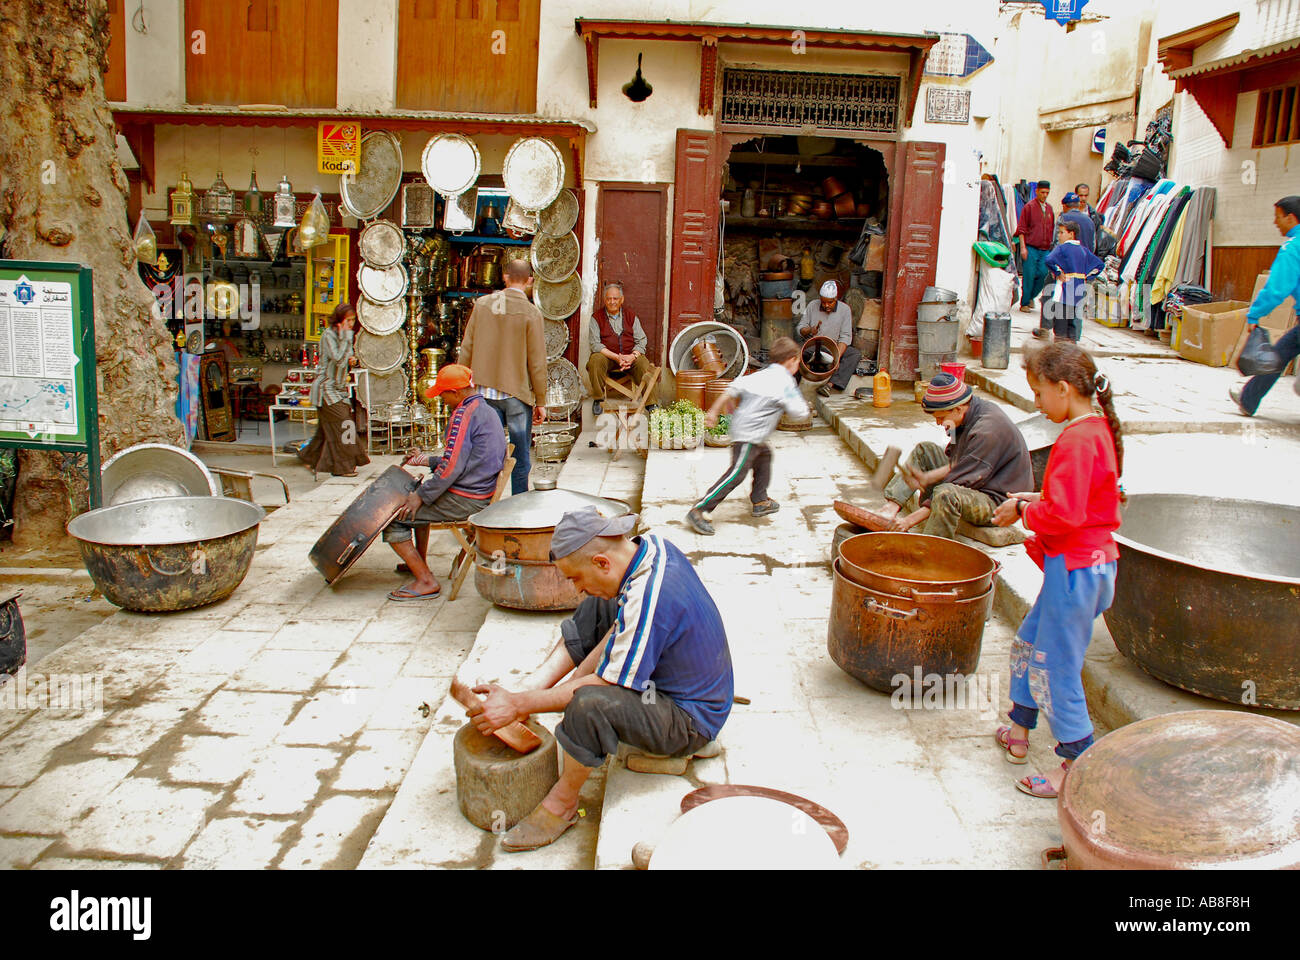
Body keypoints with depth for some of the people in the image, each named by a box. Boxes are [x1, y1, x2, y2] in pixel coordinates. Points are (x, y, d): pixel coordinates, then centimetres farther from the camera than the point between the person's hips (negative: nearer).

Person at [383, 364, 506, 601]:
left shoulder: (464, 413, -17)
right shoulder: (488, 411, 13)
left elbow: (452, 467, -22)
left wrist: (421, 495, -14)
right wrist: (428, 461, 22)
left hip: (464, 501, -11)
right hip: (482, 495, 11)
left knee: (392, 519, -5)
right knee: (424, 501, 34)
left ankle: (426, 581, -5)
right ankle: (419, 562, 38)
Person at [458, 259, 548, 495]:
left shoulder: (482, 304, 1)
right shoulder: (531, 313, -10)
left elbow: (466, 349, 6)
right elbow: (537, 362, -8)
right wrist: (540, 401, 1)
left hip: (485, 392, 4)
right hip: (517, 394, -3)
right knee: (520, 456, 6)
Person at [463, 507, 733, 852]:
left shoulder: (647, 601, -34)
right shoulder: (650, 545, -8)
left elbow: (603, 685, -26)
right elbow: (615, 634, 4)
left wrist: (518, 705, -19)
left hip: (692, 719, -10)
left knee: (590, 703, -35)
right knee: (592, 611, 15)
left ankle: (561, 804, -9)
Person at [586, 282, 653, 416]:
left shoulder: (631, 316, 12)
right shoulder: (596, 317, 4)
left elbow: (641, 341, 6)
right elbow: (594, 343, -6)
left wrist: (632, 356, -17)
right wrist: (616, 357, -20)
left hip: (630, 356, 1)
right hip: (606, 356, -1)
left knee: (644, 364, -28)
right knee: (595, 360, -33)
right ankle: (598, 399, -20)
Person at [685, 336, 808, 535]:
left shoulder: (761, 374, 13)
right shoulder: (785, 381, -10)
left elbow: (733, 388, 7)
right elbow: (799, 412, -11)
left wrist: (714, 410, 10)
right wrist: (803, 403, 12)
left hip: (742, 427, 10)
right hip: (749, 435, -10)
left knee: (764, 456, 29)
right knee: (736, 474, -12)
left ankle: (760, 501, 38)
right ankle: (699, 511, -17)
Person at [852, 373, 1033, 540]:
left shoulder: (987, 430, -27)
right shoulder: (972, 413, 2)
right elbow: (956, 465, 8)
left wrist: (912, 520, -28)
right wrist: (927, 478, -12)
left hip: (996, 501, -10)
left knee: (946, 494, -39)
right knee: (924, 450, 9)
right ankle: (890, 510, -6)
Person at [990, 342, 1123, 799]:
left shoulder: (1075, 440, -23)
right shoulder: (1098, 429, 9)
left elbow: (1064, 515, -28)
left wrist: (1023, 512, -12)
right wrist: (1038, 499, 9)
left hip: (1075, 568, -11)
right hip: (1092, 560, 11)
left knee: (1055, 665, 1)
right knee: (1028, 643, 22)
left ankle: (1077, 764, 14)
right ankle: (1019, 730, 38)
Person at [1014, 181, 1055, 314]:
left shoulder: (1049, 208, 14)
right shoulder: (1029, 207, -2)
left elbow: (1052, 229, 21)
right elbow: (1021, 229, -4)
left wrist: (1051, 246, 17)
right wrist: (1023, 247, -11)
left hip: (1045, 250, 5)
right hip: (1031, 248, -5)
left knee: (1043, 275, -3)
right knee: (1029, 276, -5)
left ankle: (1031, 296, 18)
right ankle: (1024, 303, 5)